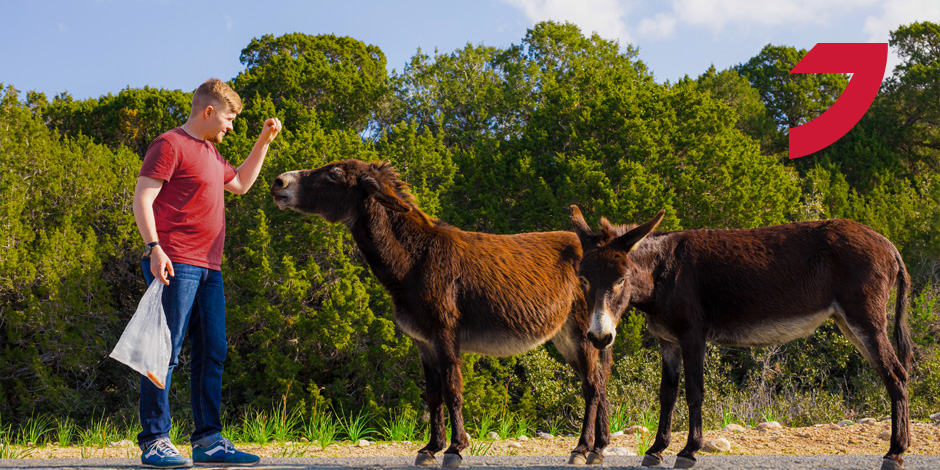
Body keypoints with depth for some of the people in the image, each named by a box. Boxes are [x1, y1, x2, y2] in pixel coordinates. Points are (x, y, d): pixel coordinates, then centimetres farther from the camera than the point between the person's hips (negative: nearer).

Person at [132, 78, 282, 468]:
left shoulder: (209, 152, 23)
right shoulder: (170, 145, -5)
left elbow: (240, 184, 38)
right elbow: (142, 201, -12)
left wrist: (264, 142, 31)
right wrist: (154, 248, -23)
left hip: (208, 269, 9)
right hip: (175, 265, -9)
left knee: (212, 354, 7)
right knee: (166, 352, -9)